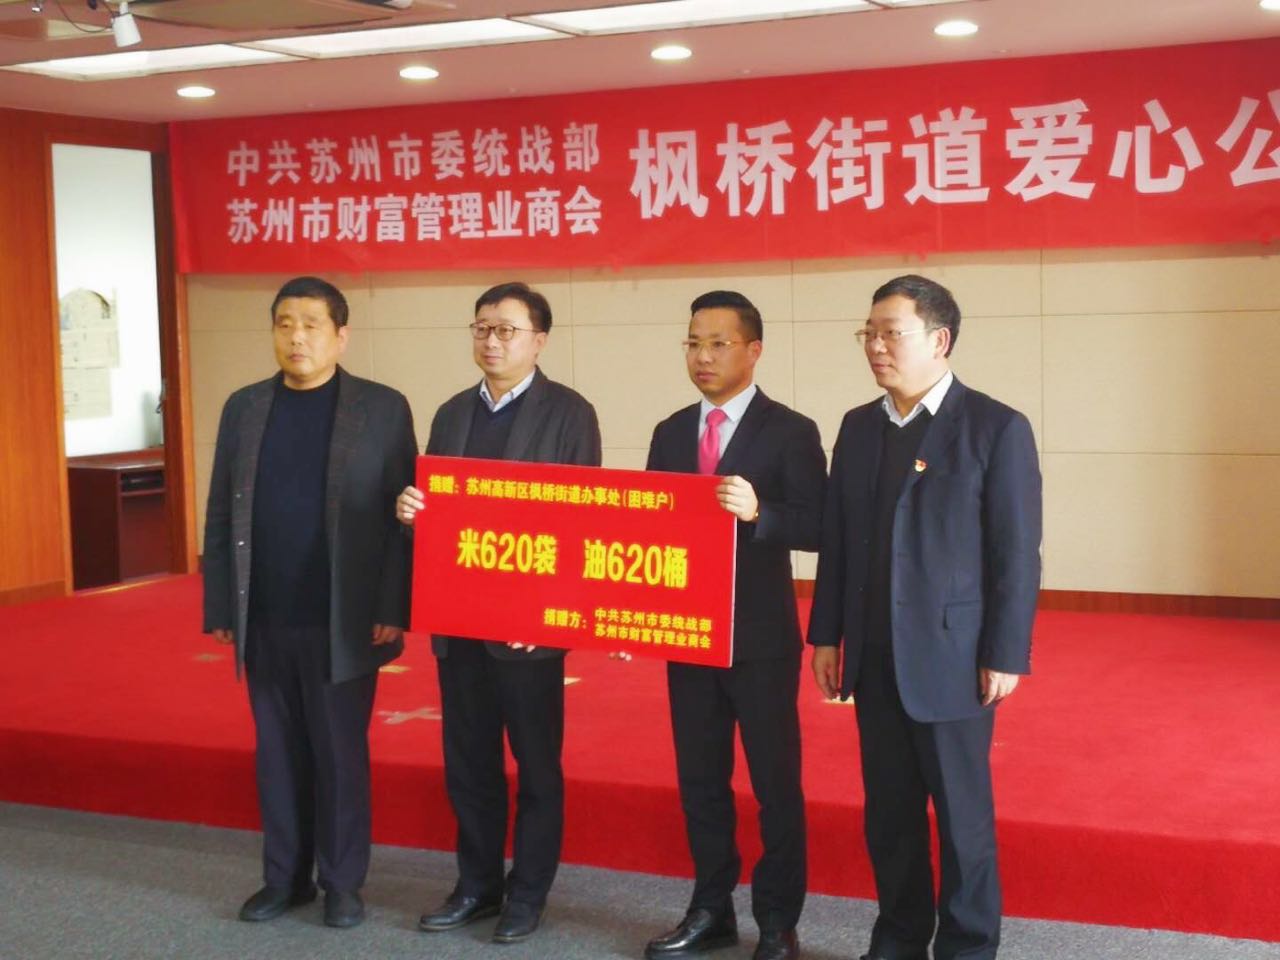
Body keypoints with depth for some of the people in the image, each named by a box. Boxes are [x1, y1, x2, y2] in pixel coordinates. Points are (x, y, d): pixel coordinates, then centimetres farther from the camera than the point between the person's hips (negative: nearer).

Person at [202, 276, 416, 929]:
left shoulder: (382, 409, -2)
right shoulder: (244, 408, 8)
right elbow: (221, 516, 8)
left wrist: (392, 611, -10)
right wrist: (220, 608, 4)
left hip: (342, 623, -3)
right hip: (265, 623, 3)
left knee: (340, 754, 6)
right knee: (278, 753, 11)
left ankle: (342, 882, 18)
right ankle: (284, 877, 24)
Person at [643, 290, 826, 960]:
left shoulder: (791, 432, -6)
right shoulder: (671, 432, 10)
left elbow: (815, 527, -14)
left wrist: (757, 511, -31)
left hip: (761, 637, -5)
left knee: (775, 780, 3)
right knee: (699, 778, 12)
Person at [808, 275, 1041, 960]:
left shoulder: (997, 428, -8)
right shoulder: (858, 426, 9)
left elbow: (1017, 555, -9)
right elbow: (836, 539, 11)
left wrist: (1005, 656, -12)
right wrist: (826, 635, 8)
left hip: (952, 658, -5)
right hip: (874, 659, 5)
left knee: (962, 812, 5)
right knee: (888, 810, 12)